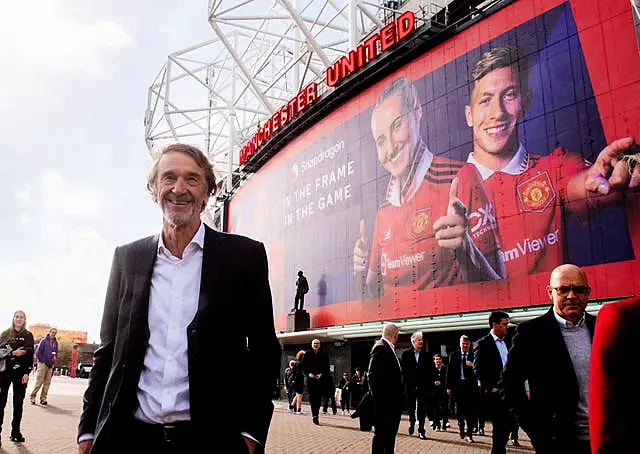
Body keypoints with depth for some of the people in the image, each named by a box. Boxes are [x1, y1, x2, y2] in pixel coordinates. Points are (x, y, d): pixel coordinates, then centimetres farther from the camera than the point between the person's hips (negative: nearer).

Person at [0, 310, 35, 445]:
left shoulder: (28, 335, 7)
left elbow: (30, 355, 1)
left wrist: (27, 373, -9)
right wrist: (12, 353, -15)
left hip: (20, 372, 0)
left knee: (18, 403, 3)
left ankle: (15, 432, 10)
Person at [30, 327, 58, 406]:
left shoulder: (55, 342, 9)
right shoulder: (44, 341, -6)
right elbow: (38, 352, -7)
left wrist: (55, 357, -1)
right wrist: (41, 361, -10)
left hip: (50, 365, 5)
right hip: (43, 364, -5)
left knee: (47, 383, 6)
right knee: (39, 382, -7)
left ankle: (43, 398, 12)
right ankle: (32, 397, 4)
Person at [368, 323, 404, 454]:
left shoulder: (389, 349, 14)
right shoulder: (380, 348, -15)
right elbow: (374, 375, -21)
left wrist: (400, 393, 11)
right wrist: (378, 398, -22)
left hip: (393, 401, 10)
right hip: (384, 401, -10)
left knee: (390, 434, 16)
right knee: (381, 434, -2)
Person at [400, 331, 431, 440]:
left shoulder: (425, 355, 3)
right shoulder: (406, 354, -1)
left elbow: (429, 371, 2)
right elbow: (402, 369, -2)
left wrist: (429, 385, -4)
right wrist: (404, 383, -8)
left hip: (422, 386, 0)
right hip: (410, 386, 0)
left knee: (422, 409, 1)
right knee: (411, 407, 12)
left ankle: (421, 431, 7)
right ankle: (412, 423, 37)